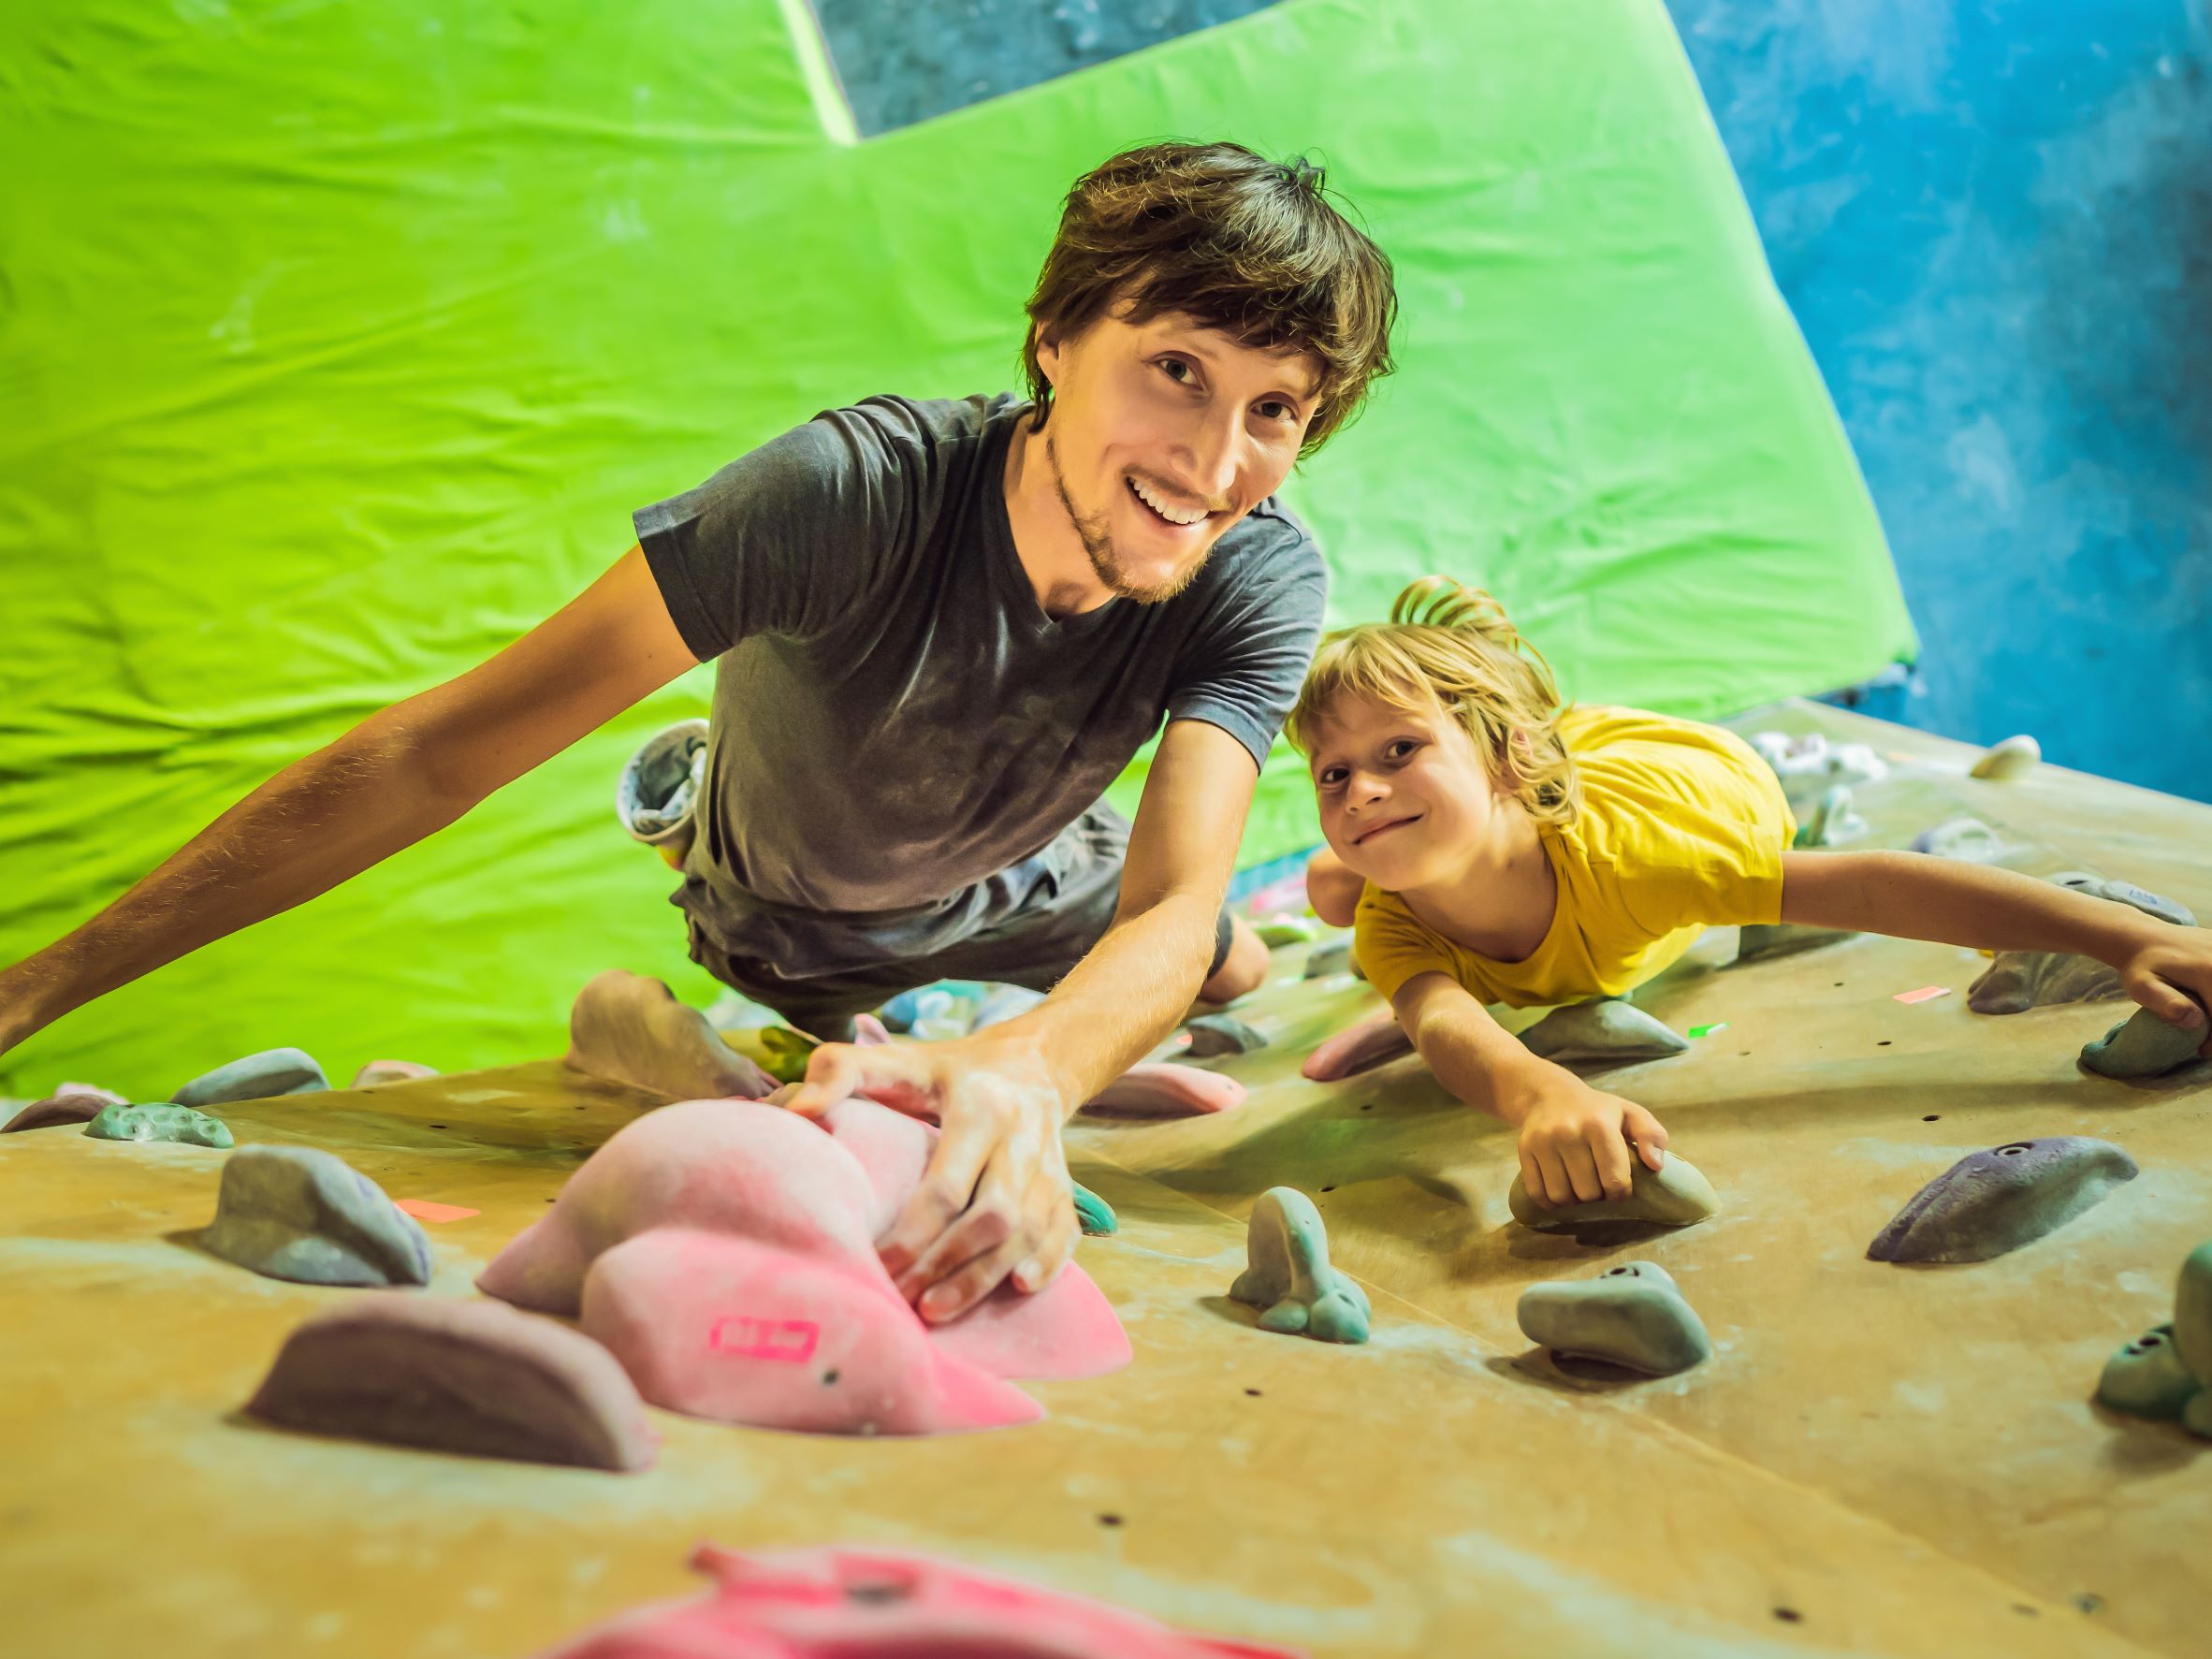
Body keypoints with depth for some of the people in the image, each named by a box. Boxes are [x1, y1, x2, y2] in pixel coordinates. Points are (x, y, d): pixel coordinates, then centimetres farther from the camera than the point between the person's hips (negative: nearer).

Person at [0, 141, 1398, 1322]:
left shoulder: (1263, 580, -33)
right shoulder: (859, 492, -44)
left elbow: (1174, 910, -47)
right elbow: (428, 756, -44)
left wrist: (1025, 1073, -73)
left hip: (1013, 891, 4)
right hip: (790, 923, -3)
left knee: (1234, 974, 27)